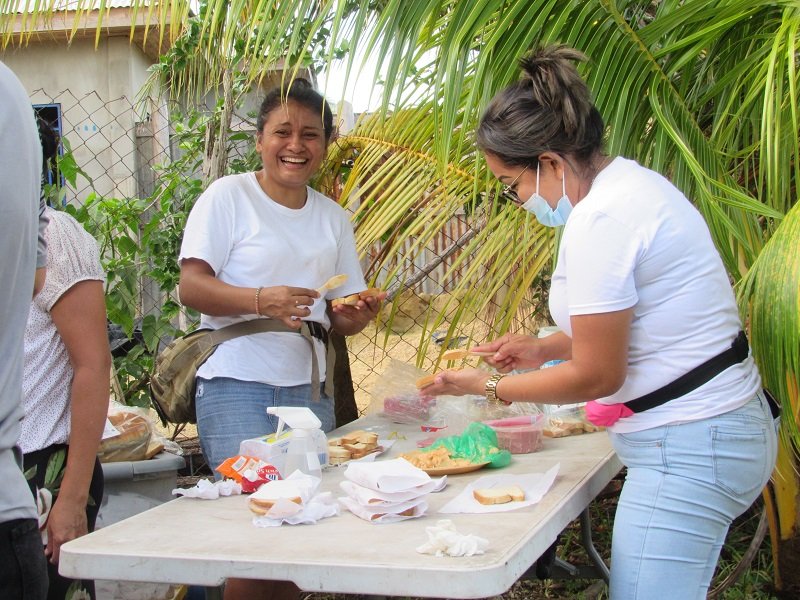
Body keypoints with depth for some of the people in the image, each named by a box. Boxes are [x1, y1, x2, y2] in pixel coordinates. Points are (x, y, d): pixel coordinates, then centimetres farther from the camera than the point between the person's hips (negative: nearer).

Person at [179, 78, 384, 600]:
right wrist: (260, 300, -25)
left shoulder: (333, 218, 14)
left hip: (310, 389, 5)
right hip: (238, 385, -5)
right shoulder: (229, 196, -2)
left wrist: (358, 316, -7)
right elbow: (192, 287, -9)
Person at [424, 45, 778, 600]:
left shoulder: (599, 220, -21)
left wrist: (489, 386, -3)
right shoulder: (633, 181, 9)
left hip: (687, 450, -10)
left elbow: (596, 376, -15)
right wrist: (546, 347, 13)